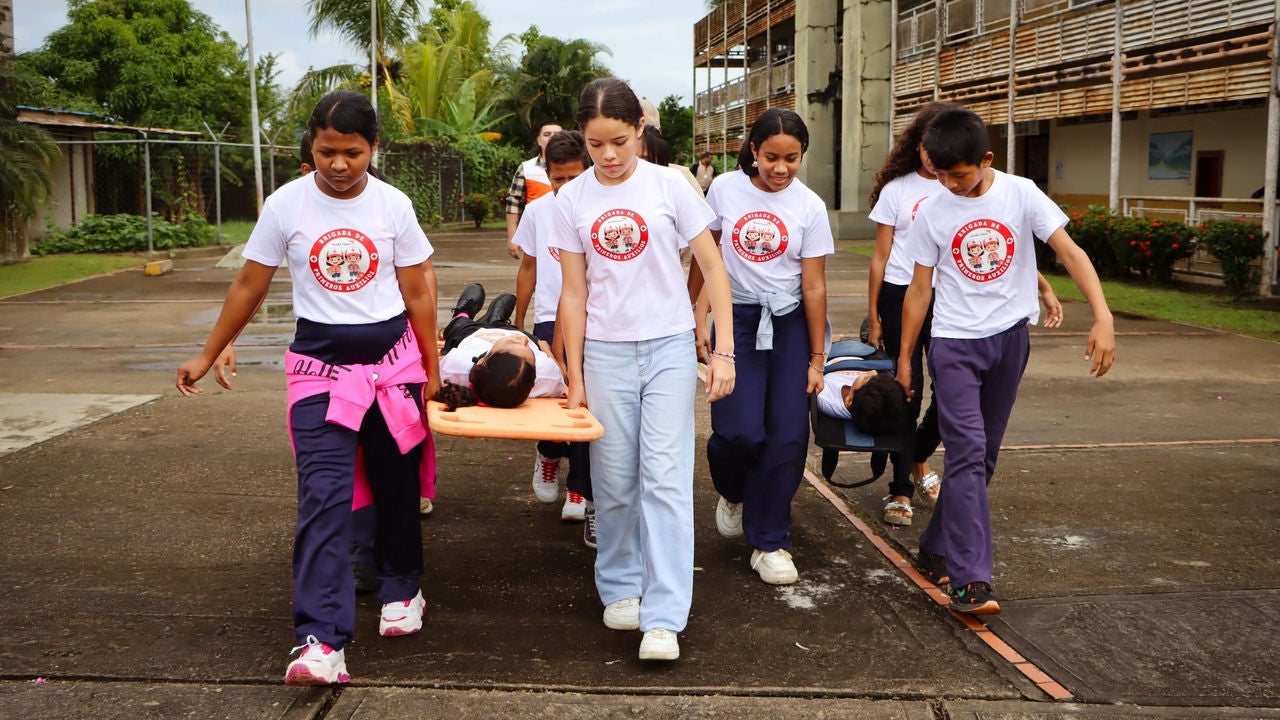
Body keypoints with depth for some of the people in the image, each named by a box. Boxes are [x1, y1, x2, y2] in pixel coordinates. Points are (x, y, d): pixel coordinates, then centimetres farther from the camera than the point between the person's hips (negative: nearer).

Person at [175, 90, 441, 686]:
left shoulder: (394, 206, -4)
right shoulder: (285, 205, -5)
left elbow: (418, 291, 3)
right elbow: (249, 286, 5)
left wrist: (432, 369, 5)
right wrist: (207, 356, 9)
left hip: (393, 355, 2)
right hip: (321, 362, -1)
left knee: (396, 484, 13)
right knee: (323, 496, -12)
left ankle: (401, 590, 36)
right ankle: (321, 641, -15)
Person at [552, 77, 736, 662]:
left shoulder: (669, 187, -3)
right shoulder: (571, 201, 2)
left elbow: (713, 268, -1)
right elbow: (573, 294, 5)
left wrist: (723, 350, -7)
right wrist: (574, 377, 4)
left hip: (669, 349, -2)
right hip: (606, 352, 2)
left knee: (665, 478, -7)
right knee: (614, 482, 7)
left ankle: (663, 619, -5)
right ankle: (619, 587, 28)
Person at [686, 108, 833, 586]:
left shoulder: (810, 207, -3)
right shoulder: (724, 189, -2)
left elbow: (814, 285, -2)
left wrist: (817, 358, -2)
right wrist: (695, 317, 6)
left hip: (791, 323, 1)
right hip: (738, 319, 0)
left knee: (788, 435, -2)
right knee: (740, 430, -13)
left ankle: (769, 542, 15)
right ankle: (732, 492, 24)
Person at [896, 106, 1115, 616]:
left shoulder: (1021, 195, -4)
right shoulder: (932, 212, -3)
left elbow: (1070, 252, -10)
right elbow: (919, 289, 3)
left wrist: (1102, 318, -23)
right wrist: (904, 357, 5)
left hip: (1009, 339, 2)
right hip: (954, 343, -2)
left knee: (983, 455, 10)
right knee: (967, 452, -14)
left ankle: (937, 548, 27)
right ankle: (969, 580, -17)